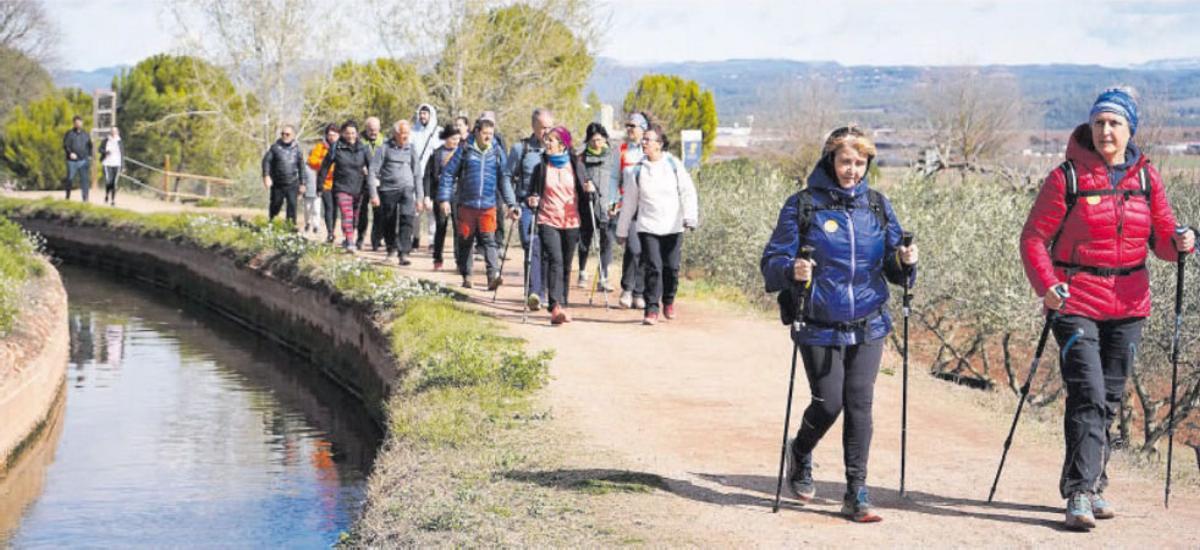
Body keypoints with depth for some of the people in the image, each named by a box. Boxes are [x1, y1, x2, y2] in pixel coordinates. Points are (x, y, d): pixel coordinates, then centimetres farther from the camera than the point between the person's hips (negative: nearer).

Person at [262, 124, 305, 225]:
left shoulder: (297, 149, 5)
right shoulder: (275, 147, -1)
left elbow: (301, 167, 11)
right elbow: (266, 161, -5)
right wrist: (266, 176, -18)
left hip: (292, 184, 0)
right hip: (277, 184, 0)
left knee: (292, 205, -9)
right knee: (275, 205, 9)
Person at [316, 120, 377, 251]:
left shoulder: (363, 149, 1)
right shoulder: (336, 148, -2)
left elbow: (371, 168, -3)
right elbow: (325, 167, 4)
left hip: (358, 189, 3)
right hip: (342, 188, -2)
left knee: (354, 216, 11)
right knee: (347, 215, -17)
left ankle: (347, 241, 30)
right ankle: (349, 243, -23)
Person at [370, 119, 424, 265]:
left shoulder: (412, 149, 9)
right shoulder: (384, 148, 0)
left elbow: (417, 175, 15)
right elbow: (373, 172, 0)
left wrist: (419, 198, 12)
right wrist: (373, 194, -7)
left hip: (407, 189, 1)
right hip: (388, 189, -1)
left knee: (408, 218, -21)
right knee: (388, 223, 8)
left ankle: (403, 253, -24)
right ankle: (391, 247, 35)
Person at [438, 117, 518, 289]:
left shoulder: (497, 152, 7)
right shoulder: (465, 150, 0)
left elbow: (504, 179, 11)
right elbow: (448, 173, 2)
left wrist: (511, 204, 7)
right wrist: (444, 199, -4)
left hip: (488, 206, 0)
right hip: (466, 204, 0)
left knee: (489, 240, -10)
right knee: (465, 241, 8)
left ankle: (493, 276, -18)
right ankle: (466, 276, 20)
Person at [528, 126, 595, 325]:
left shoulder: (576, 165, 7)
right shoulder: (541, 167, 6)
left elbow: (585, 193, 12)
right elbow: (533, 191, 10)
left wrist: (590, 189, -11)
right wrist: (532, 200, -12)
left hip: (571, 222, 2)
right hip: (548, 221, -2)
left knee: (566, 265, 9)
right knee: (555, 261, -18)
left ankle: (561, 306, 22)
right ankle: (556, 306, -28)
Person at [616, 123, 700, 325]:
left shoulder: (674, 165, 1)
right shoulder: (637, 170, 4)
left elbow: (688, 192, 0)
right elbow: (629, 202, 11)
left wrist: (690, 217, -13)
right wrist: (622, 230, 15)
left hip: (673, 226, 0)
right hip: (647, 227, 0)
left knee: (672, 267, 4)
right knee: (652, 267, -10)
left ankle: (668, 301, 29)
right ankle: (652, 310, -7)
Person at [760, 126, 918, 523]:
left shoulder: (878, 206, 7)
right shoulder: (803, 205, -4)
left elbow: (891, 264, 13)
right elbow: (772, 261, -4)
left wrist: (904, 262, -9)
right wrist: (792, 270, -25)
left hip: (868, 327, 3)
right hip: (820, 328, -3)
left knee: (859, 404, -2)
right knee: (828, 403, -3)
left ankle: (856, 492, 5)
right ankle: (800, 454, 29)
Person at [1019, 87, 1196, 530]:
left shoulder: (1146, 177, 6)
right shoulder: (1067, 177, -6)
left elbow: (1161, 236, 10)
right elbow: (1035, 237, -5)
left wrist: (1179, 243, -13)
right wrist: (1046, 285, -19)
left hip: (1128, 305, 4)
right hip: (1077, 303, -4)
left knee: (1110, 399, 12)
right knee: (1088, 396, -14)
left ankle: (1092, 485, 25)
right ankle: (1079, 493, -12)